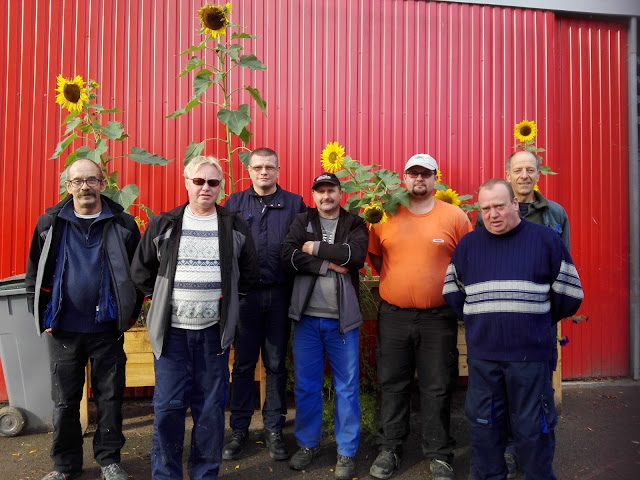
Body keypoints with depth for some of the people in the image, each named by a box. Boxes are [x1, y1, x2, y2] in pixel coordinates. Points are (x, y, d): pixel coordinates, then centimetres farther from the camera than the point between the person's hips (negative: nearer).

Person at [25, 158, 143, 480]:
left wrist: (132, 313, 2)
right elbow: (34, 274, 7)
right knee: (64, 400, 12)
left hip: (108, 329, -1)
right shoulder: (50, 223, 2)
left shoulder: (122, 224, -1)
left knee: (109, 397, 10)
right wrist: (42, 318, 4)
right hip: (63, 330, 1)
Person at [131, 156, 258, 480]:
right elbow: (141, 270, 11)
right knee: (168, 406, 4)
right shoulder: (163, 224, 2)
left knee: (211, 407, 8)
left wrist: (228, 300, 8)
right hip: (171, 330, 0)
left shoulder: (235, 227, 3)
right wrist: (161, 300, 8)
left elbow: (248, 273, 11)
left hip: (214, 331, 1)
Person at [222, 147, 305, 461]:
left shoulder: (294, 203, 4)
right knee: (243, 363, 8)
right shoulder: (235, 203, 5)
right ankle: (239, 429, 23)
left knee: (276, 364, 10)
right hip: (244, 293, 0)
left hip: (279, 294, 0)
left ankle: (274, 429, 24)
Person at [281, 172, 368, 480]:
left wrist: (315, 248, -12)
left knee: (346, 388, 7)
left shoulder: (355, 225, 4)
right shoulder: (302, 222, 7)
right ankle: (308, 444, 29)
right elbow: (288, 257, -10)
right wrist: (329, 263, -15)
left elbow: (356, 256, -17)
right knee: (305, 386, 11)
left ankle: (346, 452, 22)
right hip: (307, 317, 1)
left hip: (342, 319, -1)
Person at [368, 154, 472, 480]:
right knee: (392, 385, 12)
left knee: (437, 389, 9)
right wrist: (397, 281, 7)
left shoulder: (455, 216, -2)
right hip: (393, 316, 2)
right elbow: (374, 255, 14)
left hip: (438, 318, -1)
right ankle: (389, 449, 29)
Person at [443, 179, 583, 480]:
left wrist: (538, 322, 8)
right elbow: (453, 292, 15)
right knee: (483, 424, 13)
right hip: (481, 355, 3)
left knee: (533, 427, 8)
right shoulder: (468, 244, 7)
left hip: (531, 354, -2)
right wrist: (477, 320, 9)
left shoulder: (546, 239, 0)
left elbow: (569, 295, 4)